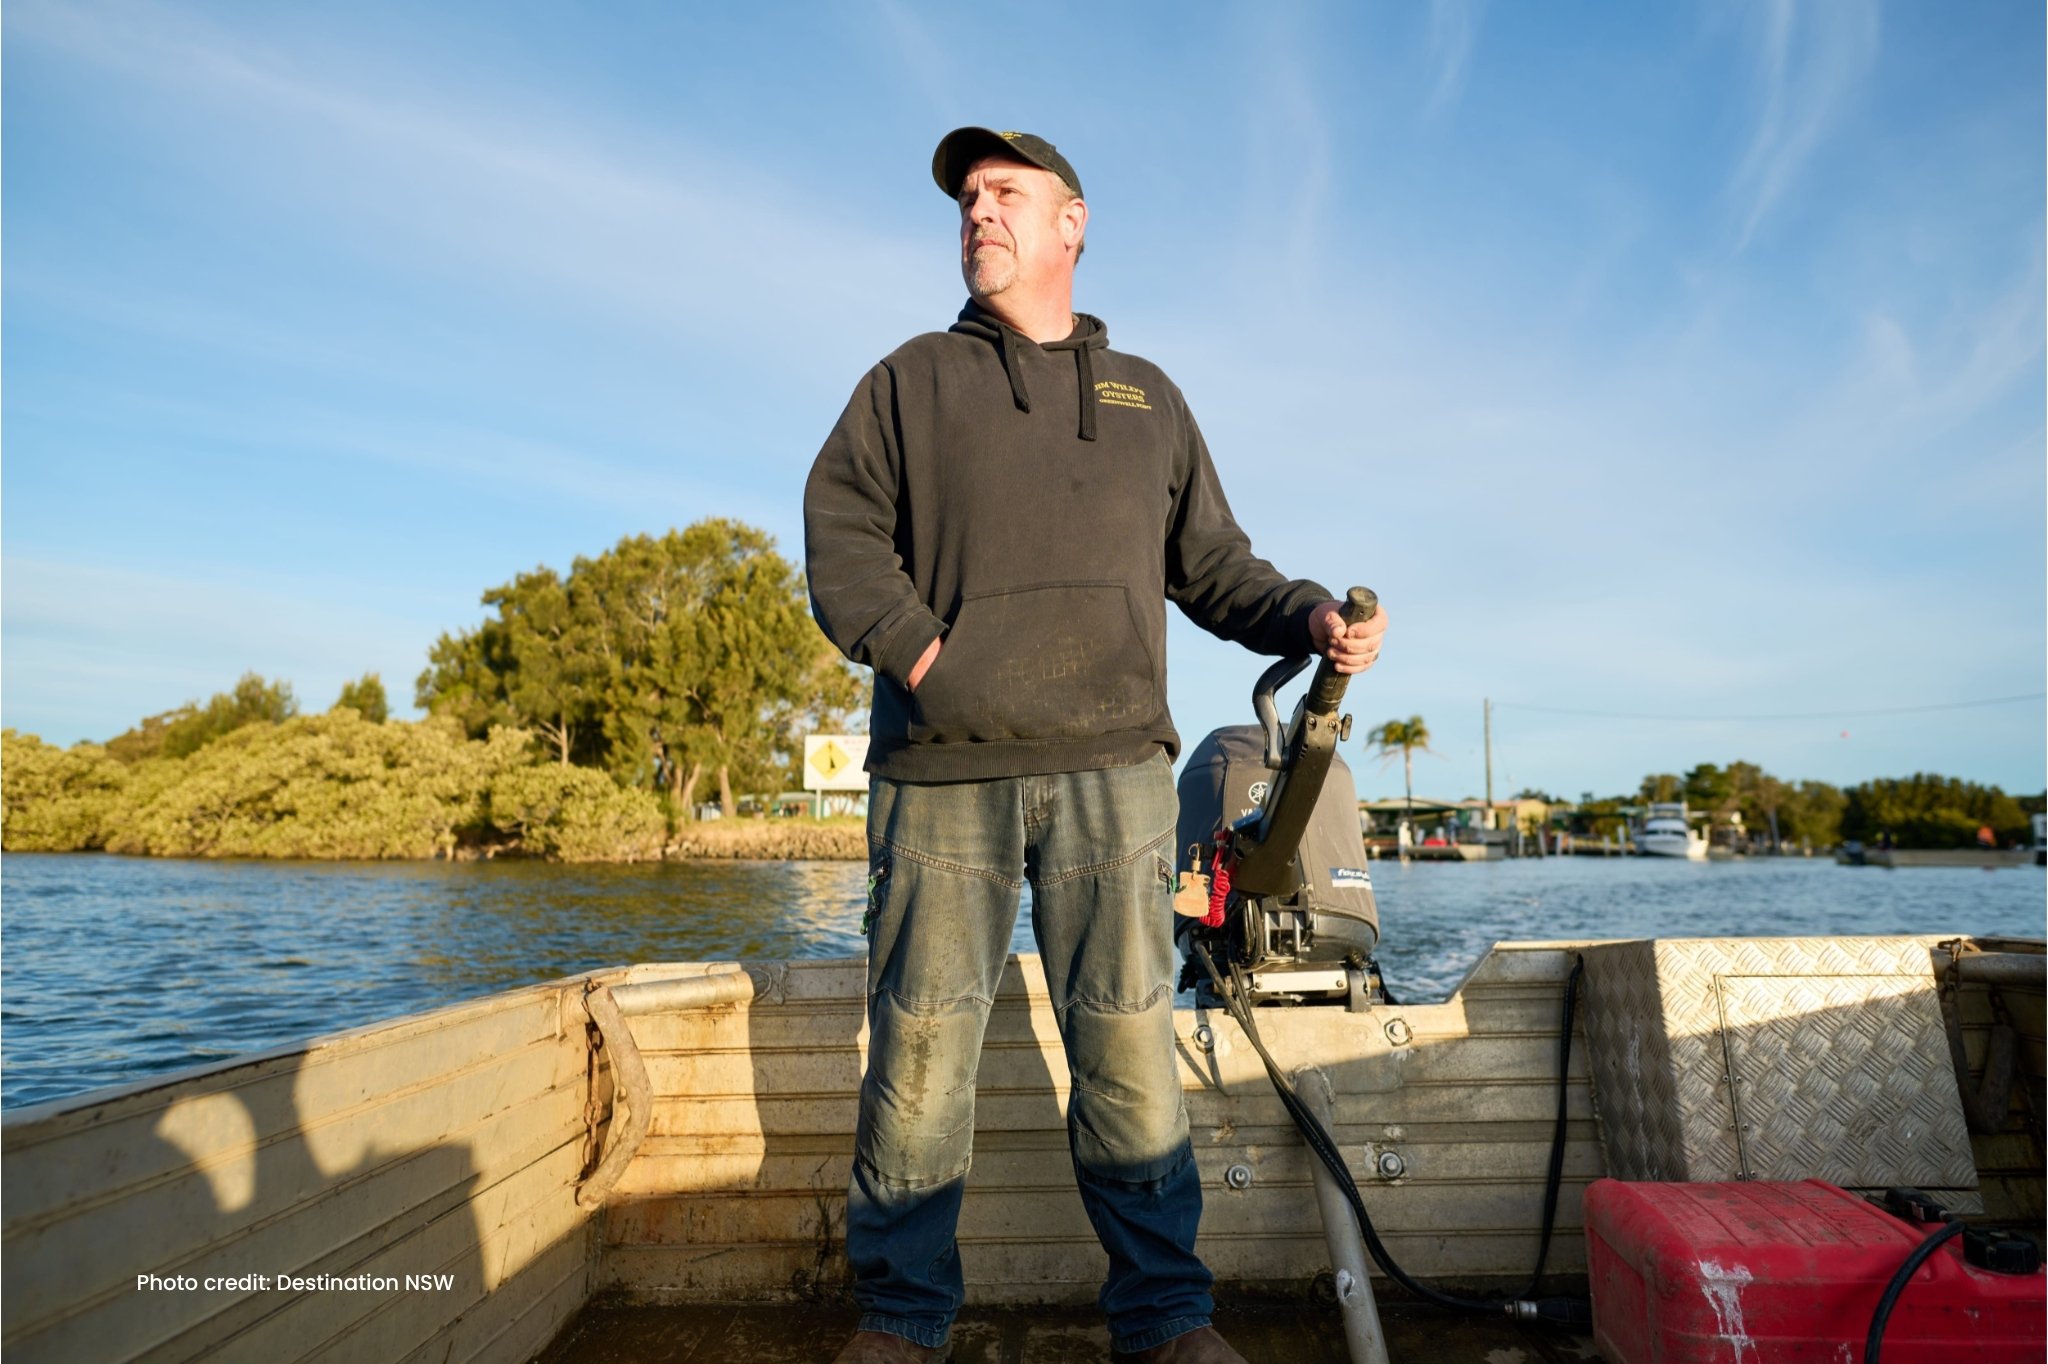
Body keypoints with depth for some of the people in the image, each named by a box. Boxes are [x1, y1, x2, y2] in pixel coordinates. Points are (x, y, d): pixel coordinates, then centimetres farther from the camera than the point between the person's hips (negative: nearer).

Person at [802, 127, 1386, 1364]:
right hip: (942, 766, 0)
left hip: (1110, 767, 1)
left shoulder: (1147, 397, 22)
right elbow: (839, 529, 6)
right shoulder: (913, 380, 16)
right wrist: (916, 650, -8)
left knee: (1131, 1044, 1)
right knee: (921, 1043, 2)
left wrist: (1308, 615, 2)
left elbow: (1211, 563, 19)